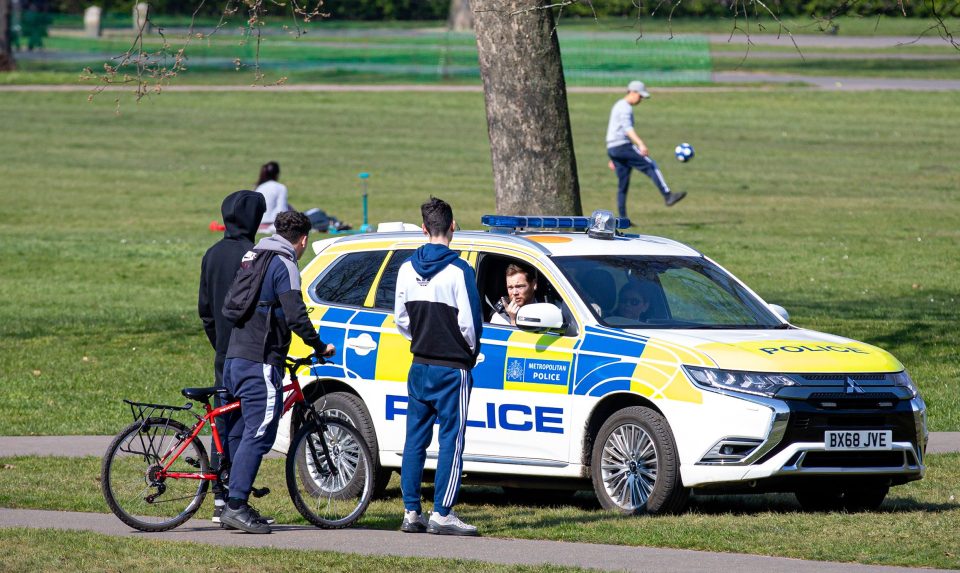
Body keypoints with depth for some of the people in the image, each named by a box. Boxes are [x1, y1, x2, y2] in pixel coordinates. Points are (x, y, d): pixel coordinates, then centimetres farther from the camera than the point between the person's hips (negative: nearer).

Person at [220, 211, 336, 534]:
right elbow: (296, 316, -17)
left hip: (234, 359, 9)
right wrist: (320, 347, -4)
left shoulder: (253, 259, 19)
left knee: (238, 434, 12)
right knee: (258, 434, -10)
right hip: (260, 362, -9)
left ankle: (234, 506, 14)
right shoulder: (284, 265, -8)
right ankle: (236, 505, -17)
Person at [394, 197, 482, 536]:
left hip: (419, 366, 6)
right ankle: (442, 515, -5)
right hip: (453, 367, -6)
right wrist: (471, 351, 6)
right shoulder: (458, 271, -14)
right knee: (452, 439, -2)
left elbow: (401, 319, 11)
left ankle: (411, 512, 10)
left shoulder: (408, 269, 4)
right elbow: (469, 321, -13)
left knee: (415, 438, 10)